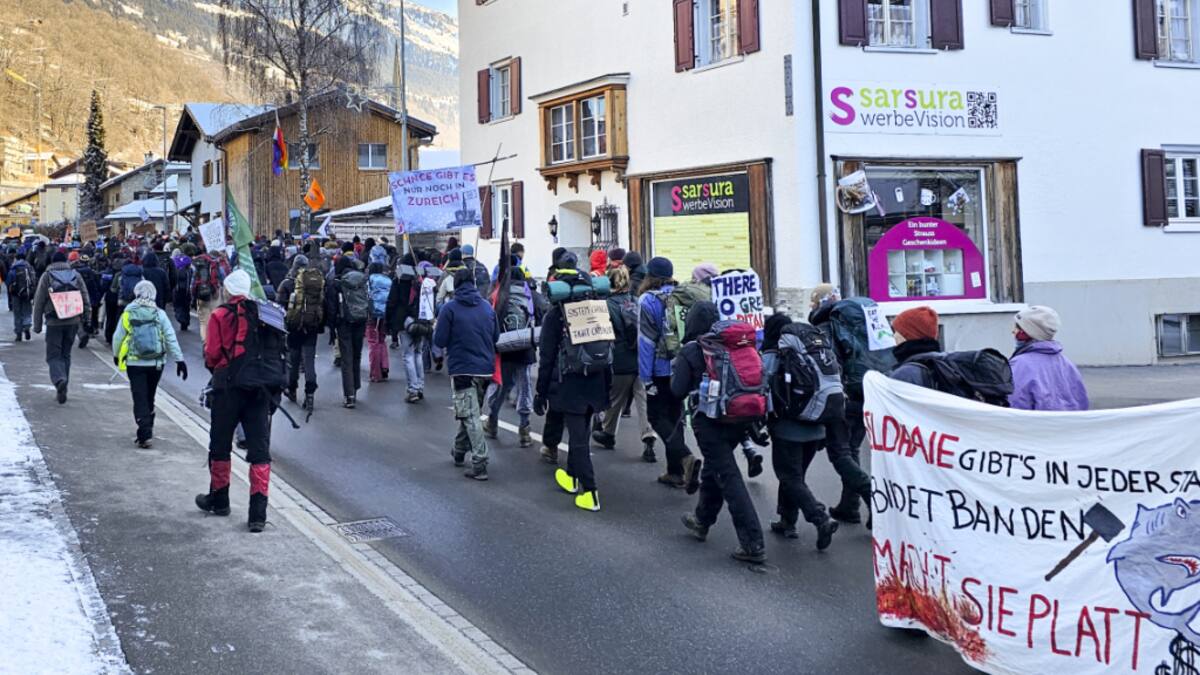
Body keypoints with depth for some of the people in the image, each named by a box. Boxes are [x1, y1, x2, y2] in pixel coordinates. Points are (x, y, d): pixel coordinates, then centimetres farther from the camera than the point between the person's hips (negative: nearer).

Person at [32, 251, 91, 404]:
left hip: (54, 322, -3)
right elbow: (86, 299, 5)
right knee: (66, 354, 14)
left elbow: (38, 302, -1)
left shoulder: (47, 276, -1)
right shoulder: (75, 275, 6)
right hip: (73, 322, 3)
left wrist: (37, 324, 4)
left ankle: (59, 379, -26)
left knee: (53, 355, 1)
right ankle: (62, 388, 17)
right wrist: (86, 320, 11)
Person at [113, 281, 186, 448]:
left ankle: (145, 435, -9)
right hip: (156, 363, 2)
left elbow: (117, 337, 4)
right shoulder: (160, 314, -3)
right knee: (149, 397, 16)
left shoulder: (128, 314, -4)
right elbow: (171, 338, -3)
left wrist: (116, 355, 22)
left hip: (135, 363, -2)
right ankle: (147, 431, 25)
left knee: (140, 399, 0)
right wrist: (179, 360, 2)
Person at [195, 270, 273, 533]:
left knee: (220, 445, 16)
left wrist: (214, 367, 13)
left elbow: (212, 354, -8)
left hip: (228, 385, -2)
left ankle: (219, 499, 31)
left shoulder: (220, 315, -7)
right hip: (260, 388, 2)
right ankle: (258, 513, -1)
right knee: (259, 449, 3)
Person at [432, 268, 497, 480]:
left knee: (470, 416, -4)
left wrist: (436, 329, 13)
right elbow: (496, 337, 13)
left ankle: (480, 463, -11)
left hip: (462, 369, -5)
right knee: (470, 412, 21)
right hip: (486, 369, 5)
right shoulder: (487, 307, 6)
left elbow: (439, 341, -8)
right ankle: (459, 451, 35)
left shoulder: (450, 308, -9)